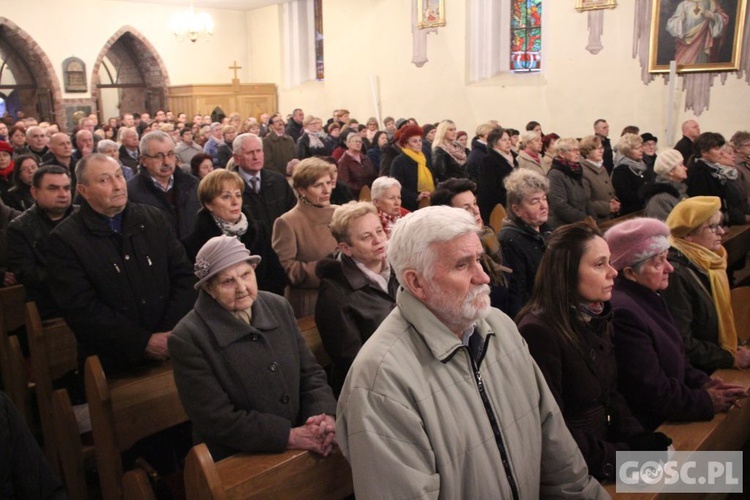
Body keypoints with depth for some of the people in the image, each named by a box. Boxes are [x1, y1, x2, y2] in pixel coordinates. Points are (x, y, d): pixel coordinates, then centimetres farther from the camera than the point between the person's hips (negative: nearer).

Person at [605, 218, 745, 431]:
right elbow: (653, 393, -22)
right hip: (650, 430, -9)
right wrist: (707, 401, -10)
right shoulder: (622, 312, -26)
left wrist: (703, 382, 0)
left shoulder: (648, 296, 5)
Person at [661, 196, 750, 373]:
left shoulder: (706, 263, 7)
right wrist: (731, 358, -12)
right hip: (701, 374, -8)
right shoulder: (676, 274, -20)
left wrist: (736, 349, 5)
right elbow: (681, 344, -21)